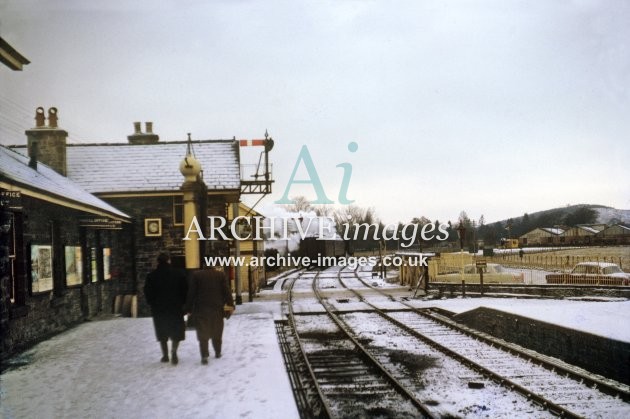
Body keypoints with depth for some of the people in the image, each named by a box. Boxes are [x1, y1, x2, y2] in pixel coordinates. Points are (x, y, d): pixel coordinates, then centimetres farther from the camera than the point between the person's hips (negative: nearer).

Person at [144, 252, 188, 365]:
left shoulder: (151, 276, -2)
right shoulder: (179, 274, -3)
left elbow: (147, 293, 0)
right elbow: (185, 291, -1)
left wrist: (153, 304, 11)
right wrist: (182, 303, 9)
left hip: (158, 309, 1)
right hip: (176, 308, -1)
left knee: (162, 334, 14)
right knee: (177, 332, 5)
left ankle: (165, 355, 17)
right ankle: (174, 351, -17)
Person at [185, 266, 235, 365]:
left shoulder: (196, 275, -1)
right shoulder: (221, 275, 2)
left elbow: (191, 293, -3)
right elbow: (227, 291, -3)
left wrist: (189, 308, 1)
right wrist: (230, 304, 0)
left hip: (201, 309, -1)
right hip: (217, 309, 2)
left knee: (203, 334, 0)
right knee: (217, 332, 16)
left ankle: (204, 356, -11)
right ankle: (218, 352, 24)